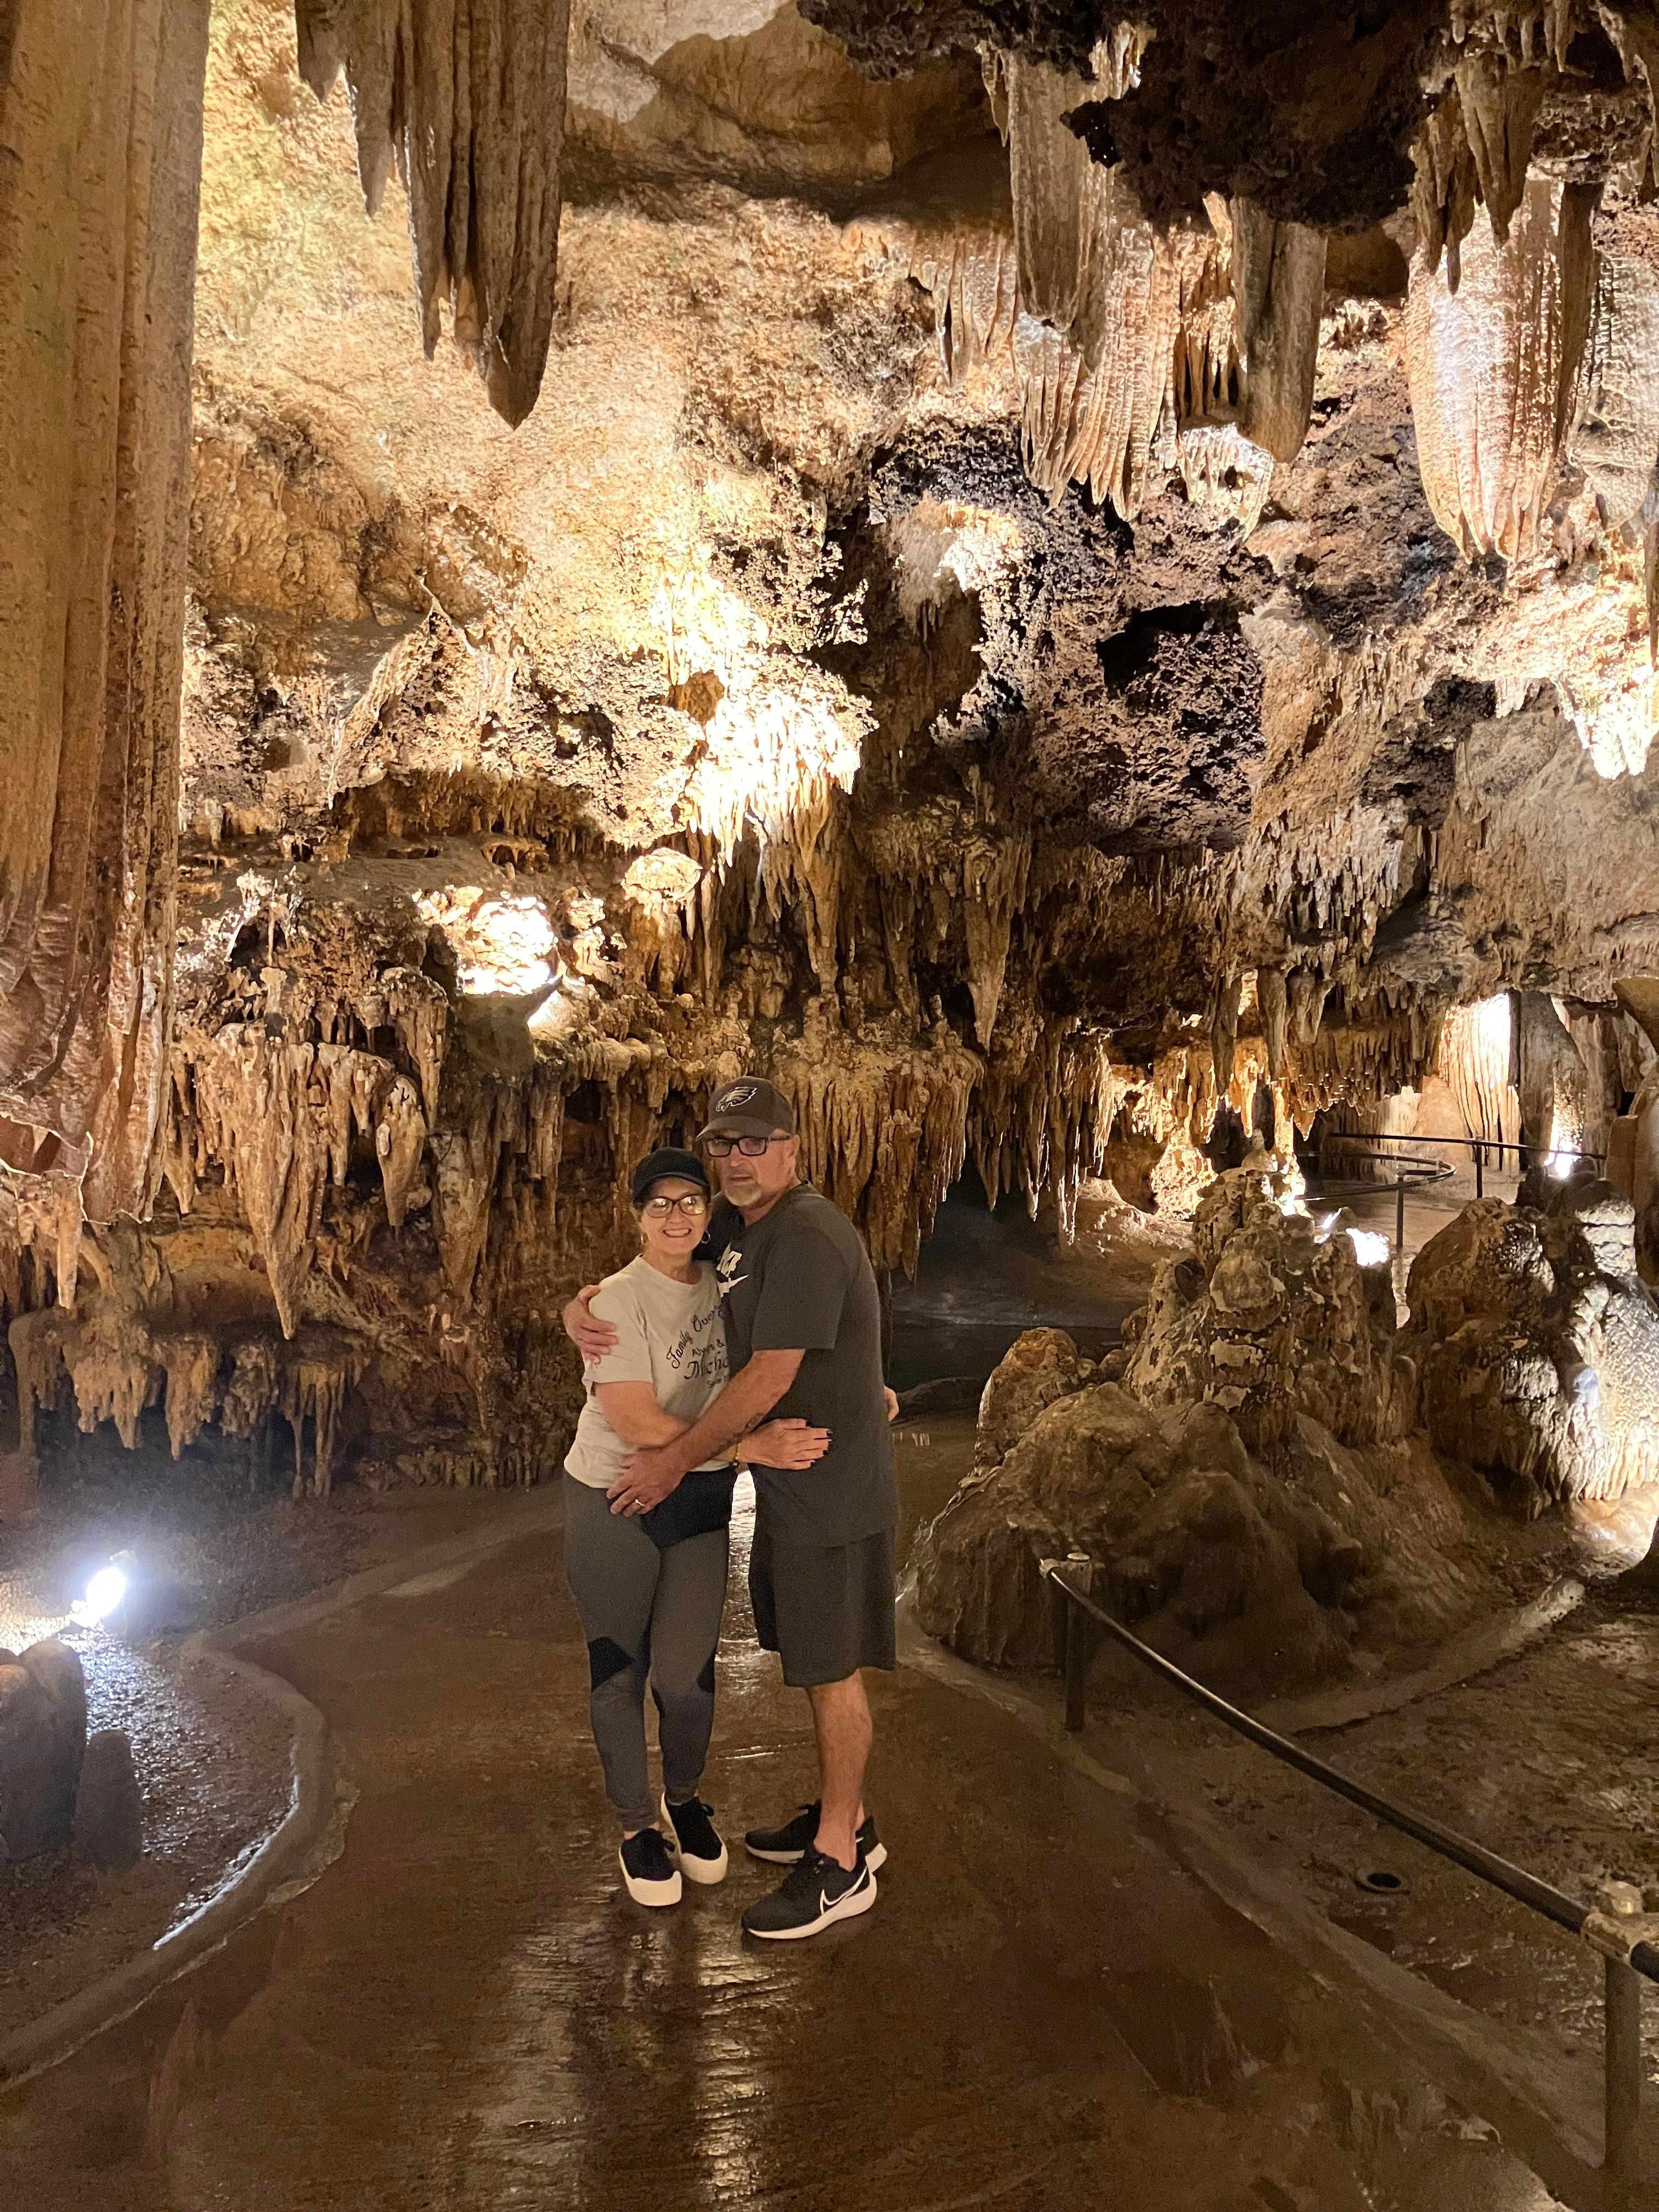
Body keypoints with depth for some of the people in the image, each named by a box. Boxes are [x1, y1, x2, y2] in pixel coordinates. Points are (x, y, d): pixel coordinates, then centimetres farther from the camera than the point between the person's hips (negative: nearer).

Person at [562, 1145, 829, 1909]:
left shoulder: (721, 1287, 2)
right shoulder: (617, 1301, -16)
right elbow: (637, 1424, -23)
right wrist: (750, 1446, -30)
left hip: (700, 1500, 4)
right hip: (613, 1502, -4)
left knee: (686, 1670, 2)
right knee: (620, 1670, 9)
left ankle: (685, 1799, 32)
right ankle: (635, 1825, 31)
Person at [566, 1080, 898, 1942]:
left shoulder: (807, 1237, -22)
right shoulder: (736, 1228, 9)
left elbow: (768, 1378, -24)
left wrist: (675, 1460, -15)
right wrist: (582, 1305, 0)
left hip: (830, 1490, -9)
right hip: (787, 1482, 9)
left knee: (830, 1669, 2)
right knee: (812, 1658, 20)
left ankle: (840, 1865, 17)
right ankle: (841, 1816, 36)